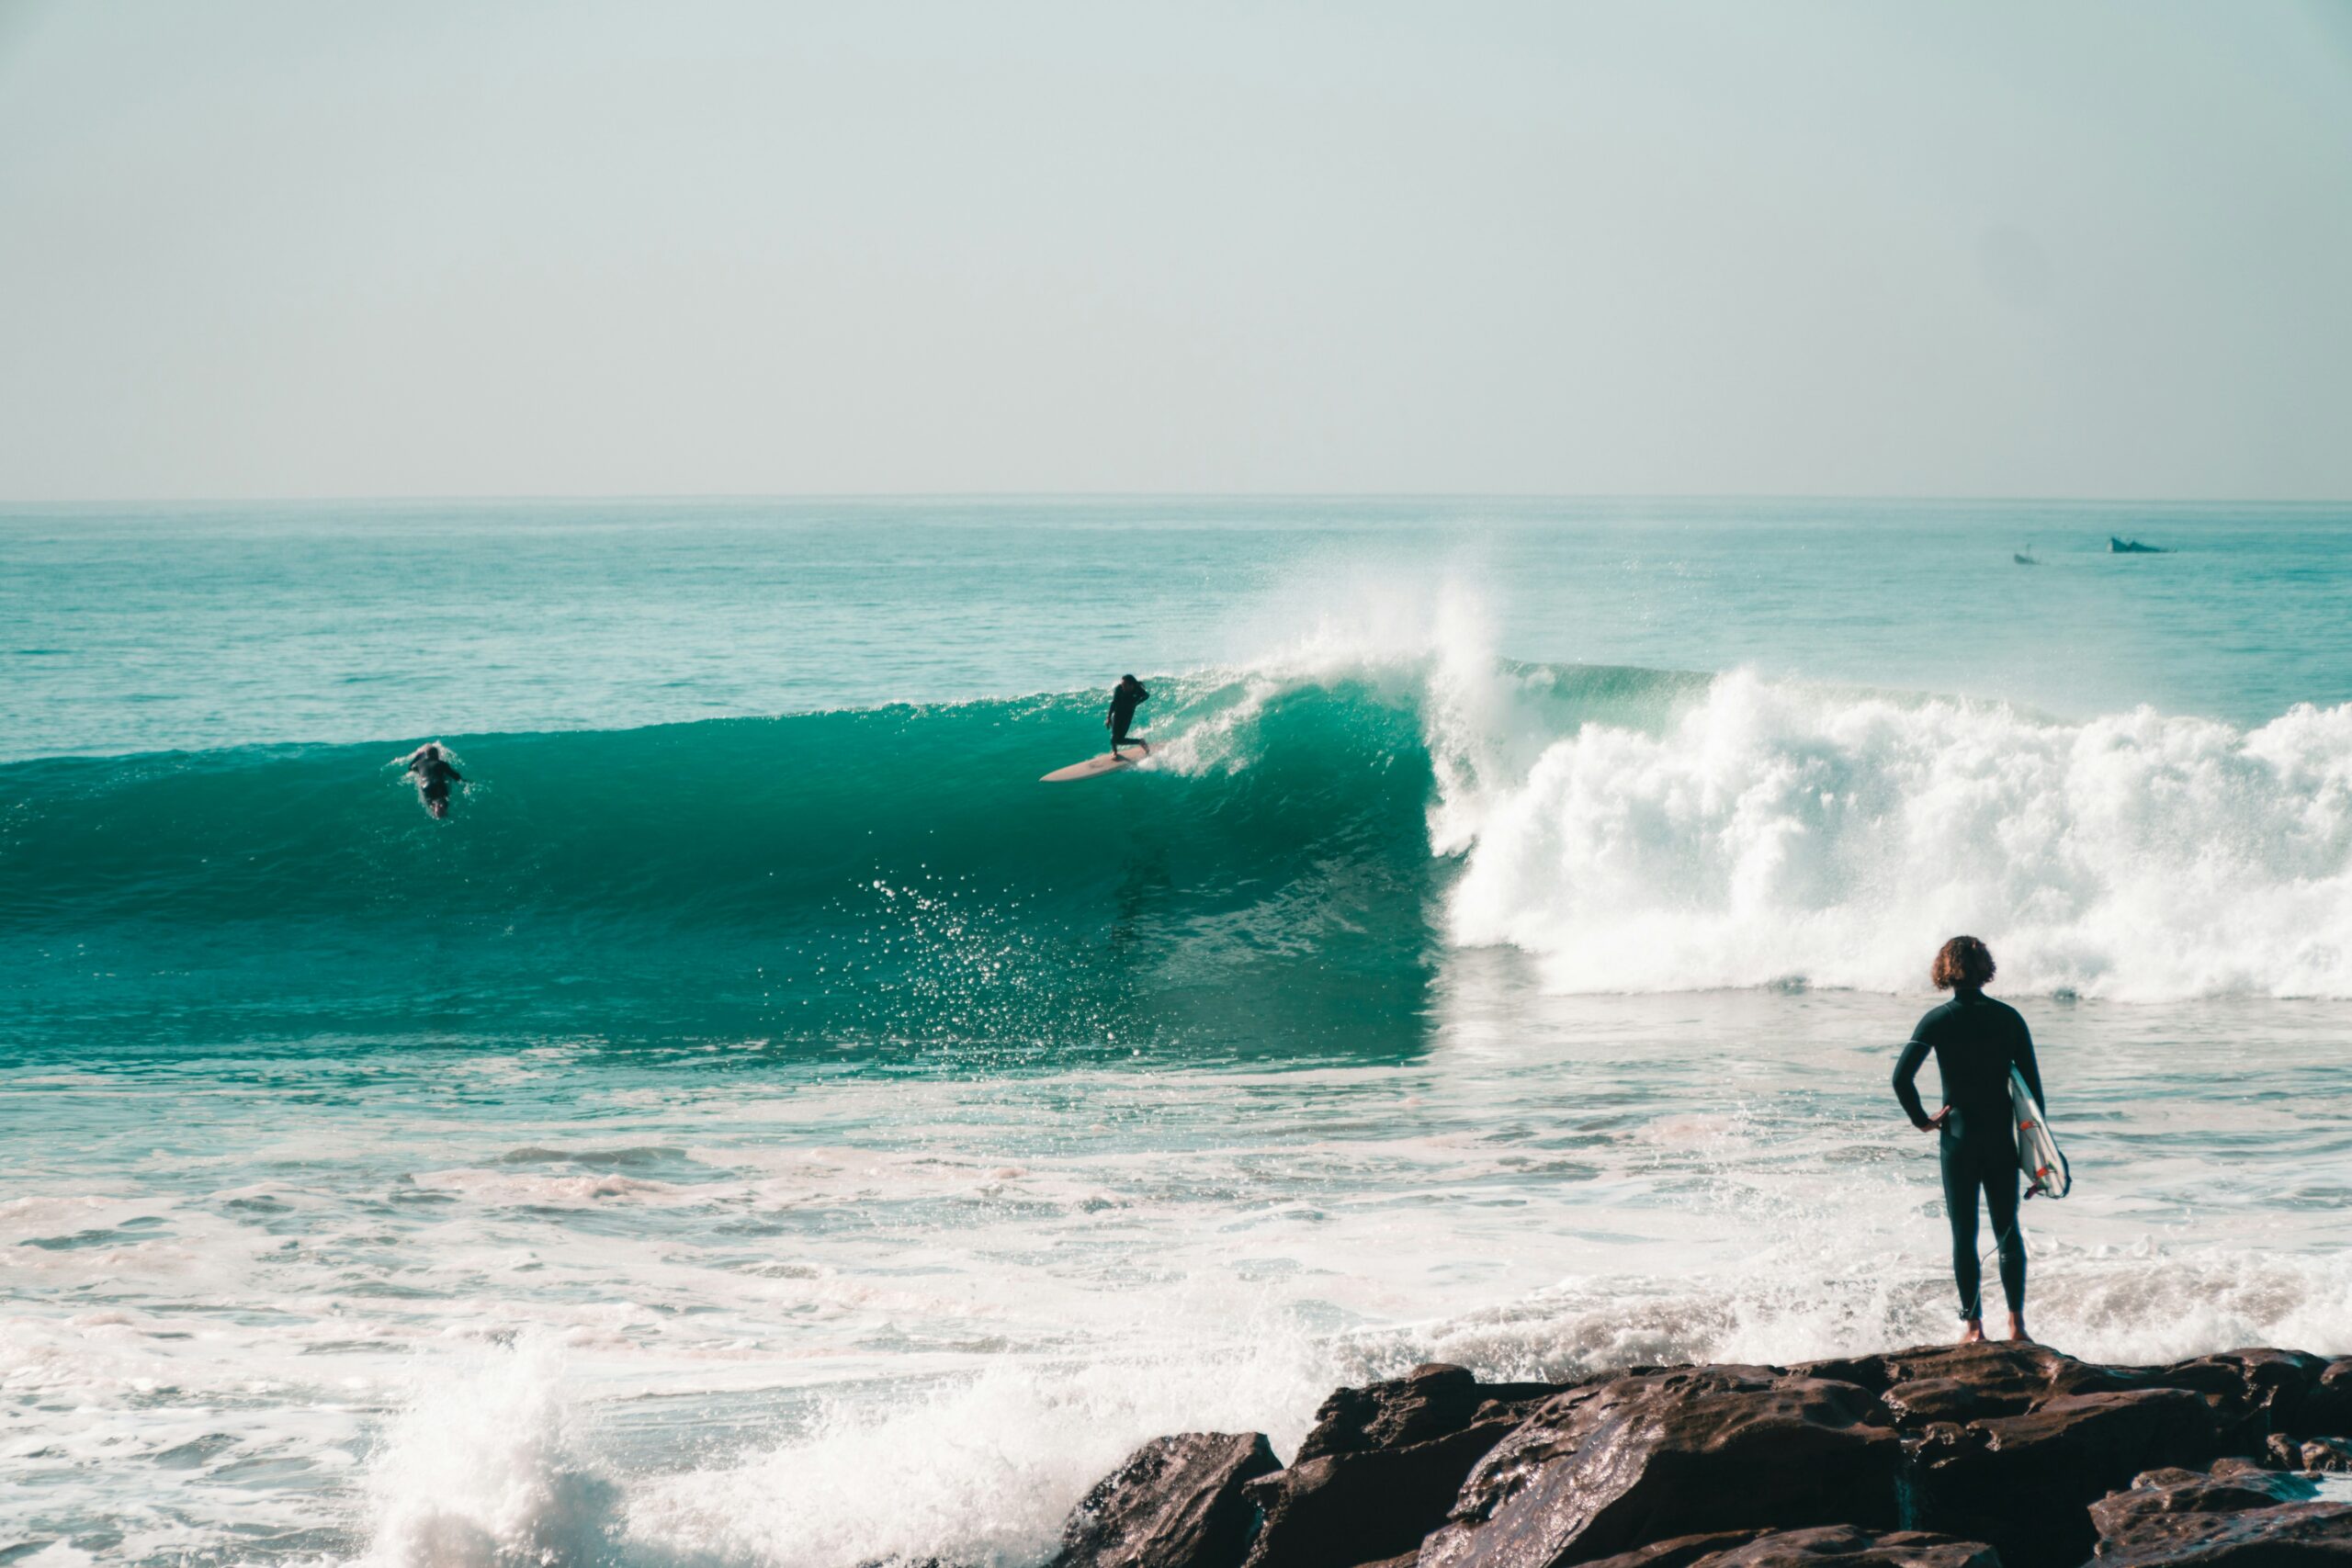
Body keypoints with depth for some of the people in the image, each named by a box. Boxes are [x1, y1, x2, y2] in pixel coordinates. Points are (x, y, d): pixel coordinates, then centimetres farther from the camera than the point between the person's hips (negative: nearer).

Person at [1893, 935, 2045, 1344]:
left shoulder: (1938, 1019, -6)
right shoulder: (2008, 1018, -1)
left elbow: (1902, 1077, -15)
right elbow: (2032, 1084, -1)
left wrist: (1922, 1120, -2)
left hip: (1958, 1140, -2)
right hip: (2001, 1138, 2)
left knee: (1964, 1234, 5)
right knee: (2007, 1229, 11)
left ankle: (1973, 1325, 4)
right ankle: (2016, 1321, 3)